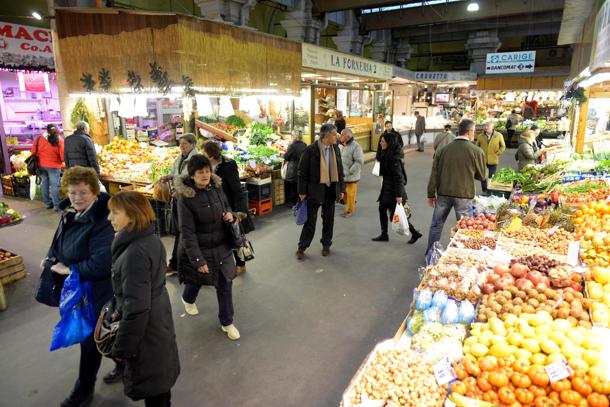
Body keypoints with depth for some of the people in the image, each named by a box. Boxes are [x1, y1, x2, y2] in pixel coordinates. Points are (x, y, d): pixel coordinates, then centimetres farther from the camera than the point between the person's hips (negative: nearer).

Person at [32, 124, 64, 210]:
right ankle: (57, 205, 2)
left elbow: (33, 151, 5)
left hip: (41, 165, 4)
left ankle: (47, 203, 22)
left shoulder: (39, 139, -3)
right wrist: (62, 161, 9)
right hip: (54, 166, -3)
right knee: (54, 185, 0)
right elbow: (63, 155, -12)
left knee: (44, 183, 14)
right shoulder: (59, 141, -12)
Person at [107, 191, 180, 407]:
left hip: (146, 328, -9)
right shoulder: (152, 240, -2)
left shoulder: (135, 254, -31)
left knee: (151, 388, 13)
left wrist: (121, 348, -16)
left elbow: (136, 308, -28)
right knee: (161, 375, 28)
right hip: (160, 320, 9)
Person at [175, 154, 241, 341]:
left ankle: (227, 323, 26)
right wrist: (198, 260, -22)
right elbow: (187, 232, -20)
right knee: (197, 280, 21)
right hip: (200, 249, -4)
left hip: (222, 246, 4)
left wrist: (229, 214, -10)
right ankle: (188, 299, 57)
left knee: (225, 284, 7)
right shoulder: (185, 198, -20)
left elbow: (226, 205, 14)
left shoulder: (216, 187, -5)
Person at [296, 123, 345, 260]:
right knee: (310, 219, 2)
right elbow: (302, 171, -10)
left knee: (329, 219, 14)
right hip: (315, 190, -5)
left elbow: (340, 170, 11)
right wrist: (302, 191, -11)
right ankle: (302, 247, 15)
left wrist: (341, 188, 9)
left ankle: (326, 244, 30)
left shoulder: (336, 149, 4)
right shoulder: (311, 150, -13)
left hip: (331, 190, 5)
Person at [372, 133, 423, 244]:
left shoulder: (393, 157, -21)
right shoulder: (386, 154, 8)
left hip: (393, 190, -9)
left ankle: (415, 233, 13)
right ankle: (384, 235, 23)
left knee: (395, 215, -1)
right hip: (387, 189, 9)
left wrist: (399, 195, -25)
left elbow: (398, 176, -24)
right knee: (382, 209, 12)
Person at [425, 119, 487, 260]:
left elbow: (434, 173, 1)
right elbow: (482, 175, 1)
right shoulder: (477, 151, -9)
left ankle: (430, 255, 23)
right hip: (464, 194, -2)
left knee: (436, 225, 14)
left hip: (443, 193, 3)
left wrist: (431, 194, 8)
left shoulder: (444, 149, -2)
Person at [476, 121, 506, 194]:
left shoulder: (499, 135, -3)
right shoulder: (480, 136, 0)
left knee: (491, 177, 6)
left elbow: (503, 146, 6)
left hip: (493, 160, -1)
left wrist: (497, 153, -4)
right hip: (482, 160, 1)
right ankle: (484, 191, 21)